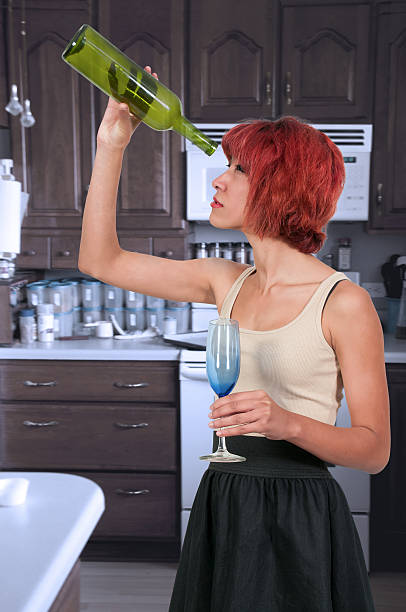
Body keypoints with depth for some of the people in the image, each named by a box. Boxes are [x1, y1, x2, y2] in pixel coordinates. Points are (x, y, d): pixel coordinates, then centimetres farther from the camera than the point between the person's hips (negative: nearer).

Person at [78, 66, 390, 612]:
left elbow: (375, 449, -10)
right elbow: (101, 260, 5)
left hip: (300, 520, -5)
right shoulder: (227, 283, 4)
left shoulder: (344, 302, -13)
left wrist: (288, 423, -29)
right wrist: (111, 146, 2)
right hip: (221, 507, 6)